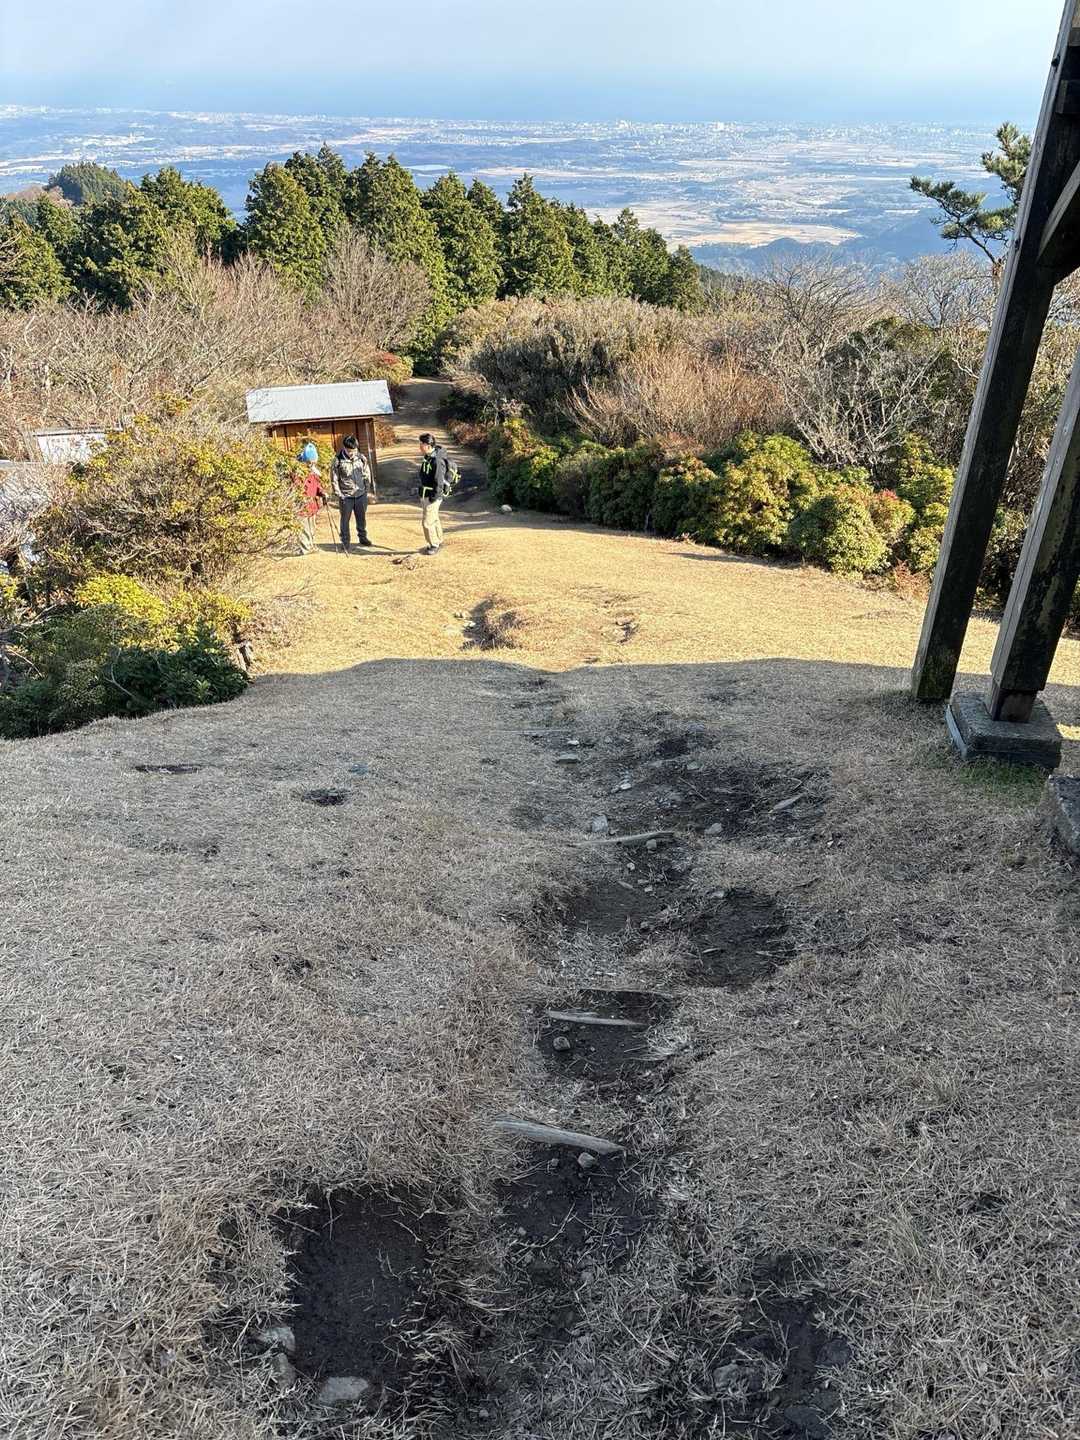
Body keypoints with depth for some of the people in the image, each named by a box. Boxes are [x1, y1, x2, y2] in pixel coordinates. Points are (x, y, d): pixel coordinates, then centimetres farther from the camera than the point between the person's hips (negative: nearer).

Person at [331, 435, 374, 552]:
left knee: (361, 518, 15)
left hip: (361, 494, 3)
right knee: (345, 520, 4)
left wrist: (367, 489, 6)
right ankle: (345, 541, 14)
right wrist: (338, 493, -8)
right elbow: (334, 479, -5)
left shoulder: (362, 458, -1)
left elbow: (367, 475, 10)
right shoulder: (338, 460, -10)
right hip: (345, 496, -3)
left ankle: (362, 537, 32)